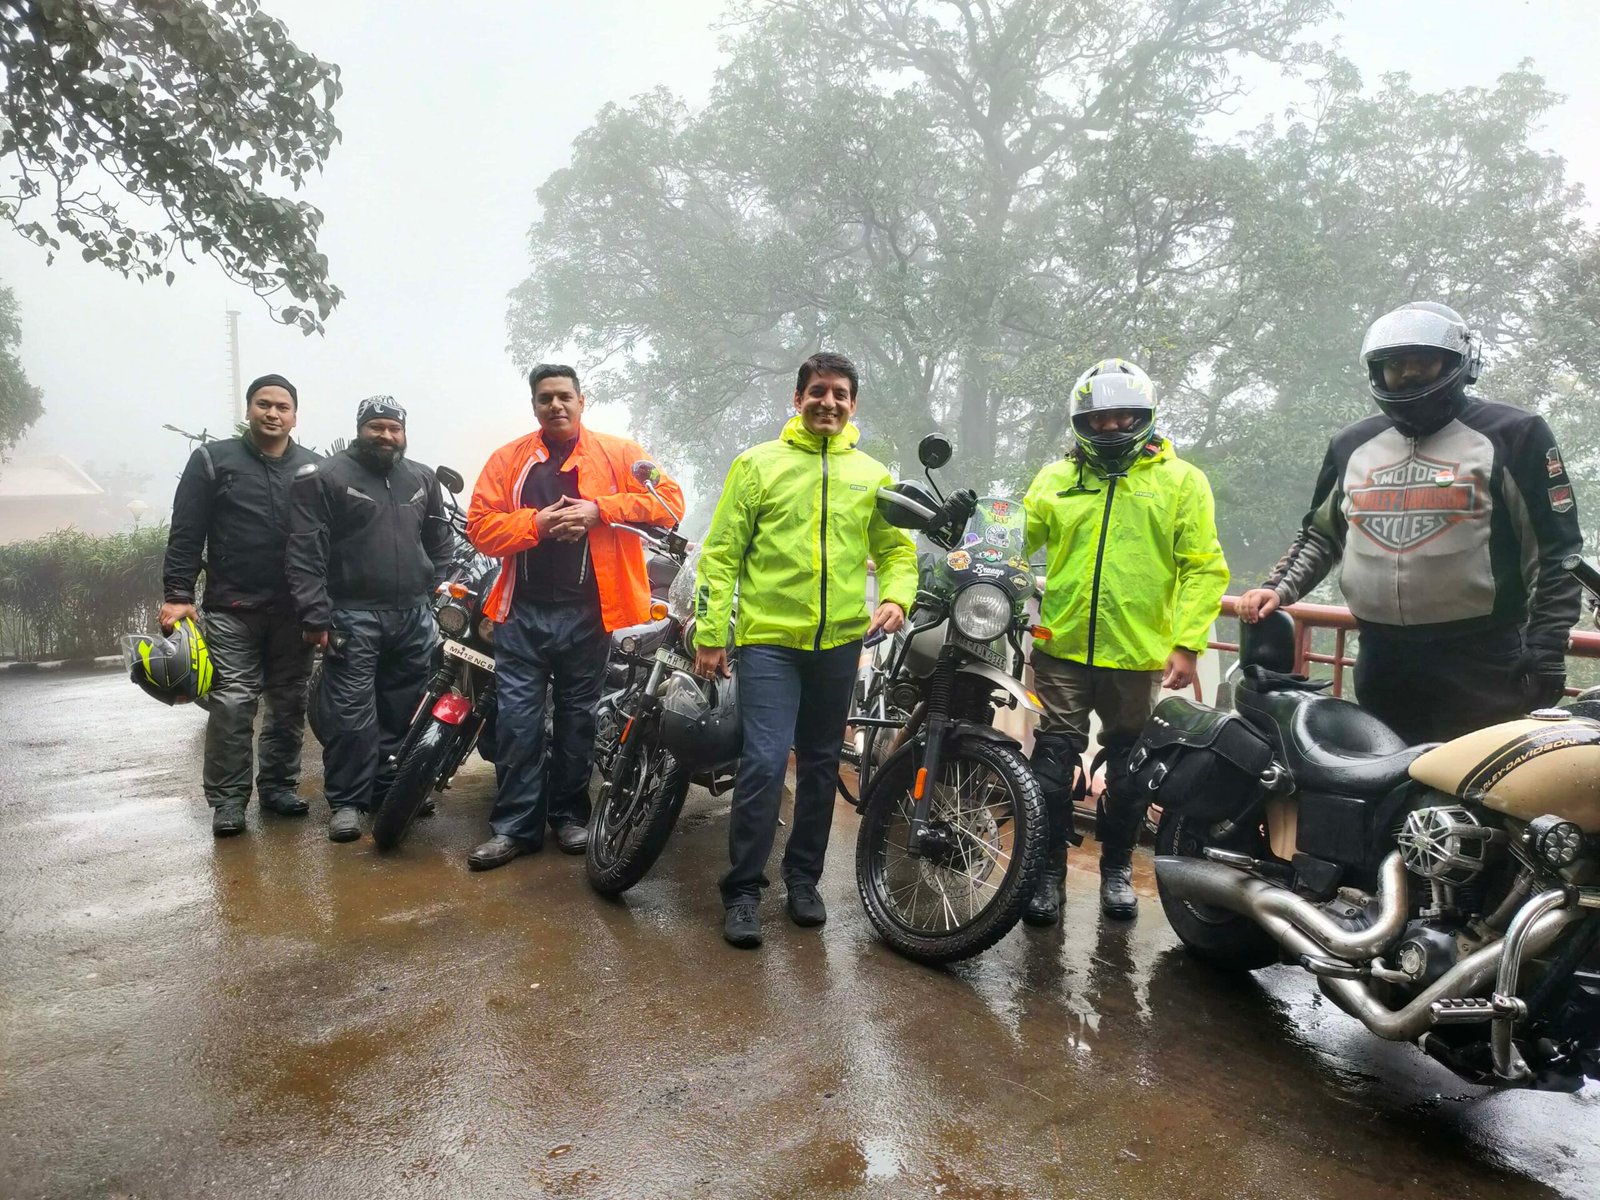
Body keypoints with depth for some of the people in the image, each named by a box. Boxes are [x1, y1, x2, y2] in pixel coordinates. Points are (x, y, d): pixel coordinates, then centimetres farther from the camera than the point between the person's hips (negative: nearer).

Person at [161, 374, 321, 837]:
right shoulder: (213, 460, 3)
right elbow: (186, 533, -1)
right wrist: (177, 595, -8)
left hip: (294, 610, 3)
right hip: (232, 608, -3)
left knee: (289, 704, 9)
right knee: (232, 704, -7)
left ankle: (279, 784, 22)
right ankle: (228, 798, 3)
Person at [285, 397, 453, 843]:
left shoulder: (422, 480, 14)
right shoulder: (325, 477, -4)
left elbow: (439, 541, 22)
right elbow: (305, 553, -9)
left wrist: (434, 590, 13)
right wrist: (314, 616, -15)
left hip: (414, 615, 5)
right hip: (353, 617, -5)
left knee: (402, 713, 11)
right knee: (351, 716, -5)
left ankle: (391, 790, 24)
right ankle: (347, 800, 6)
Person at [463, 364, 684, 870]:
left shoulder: (618, 454, 3)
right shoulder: (509, 459, 7)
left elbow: (670, 501, -6)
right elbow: (480, 526, 1)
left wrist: (599, 509, -15)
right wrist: (537, 522, -16)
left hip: (588, 613, -1)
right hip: (522, 612, 1)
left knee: (577, 718, 11)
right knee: (517, 719, 1)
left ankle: (570, 814, 26)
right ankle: (515, 825, 11)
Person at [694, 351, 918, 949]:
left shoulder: (871, 475, 11)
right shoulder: (759, 462, 1)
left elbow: (897, 551, 15)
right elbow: (721, 551, -1)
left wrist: (896, 597, -7)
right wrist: (709, 633, -6)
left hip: (839, 643, 4)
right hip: (768, 639, -3)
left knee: (821, 766, 12)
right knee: (764, 764, -11)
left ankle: (803, 878, 28)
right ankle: (743, 890, 4)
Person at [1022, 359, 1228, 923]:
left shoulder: (1181, 480, 3)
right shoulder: (1055, 479, 8)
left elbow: (1203, 568, -1)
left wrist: (1187, 644, -9)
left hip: (1138, 655, 0)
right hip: (1063, 650, 1)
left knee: (1128, 769, 13)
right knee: (1054, 761, 3)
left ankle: (1117, 867, 32)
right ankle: (1049, 868, 18)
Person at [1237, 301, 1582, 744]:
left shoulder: (1511, 434, 0)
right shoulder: (1353, 444, 13)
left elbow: (1557, 551, -2)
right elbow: (1320, 534, 24)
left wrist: (1545, 653, -8)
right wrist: (1279, 588, 7)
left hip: (1483, 666, -4)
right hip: (1382, 665, 4)